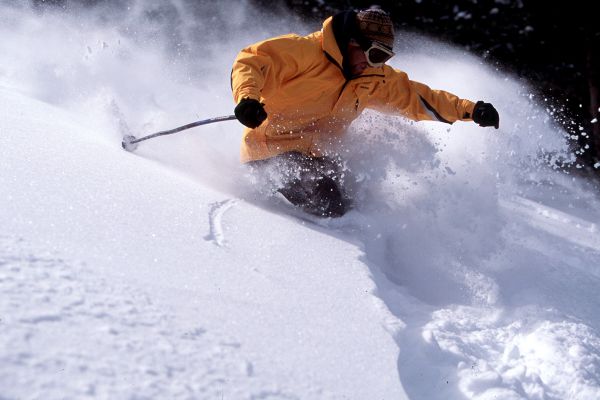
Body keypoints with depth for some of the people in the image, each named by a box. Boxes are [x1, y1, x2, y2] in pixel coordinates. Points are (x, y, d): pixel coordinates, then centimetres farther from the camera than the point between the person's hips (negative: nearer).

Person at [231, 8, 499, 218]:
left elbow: (416, 97, 17)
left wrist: (470, 110, 10)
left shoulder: (375, 79, 10)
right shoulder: (305, 50, -12)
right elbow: (251, 62, -16)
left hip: (316, 157, 8)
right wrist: (247, 97, -36)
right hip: (272, 150, -8)